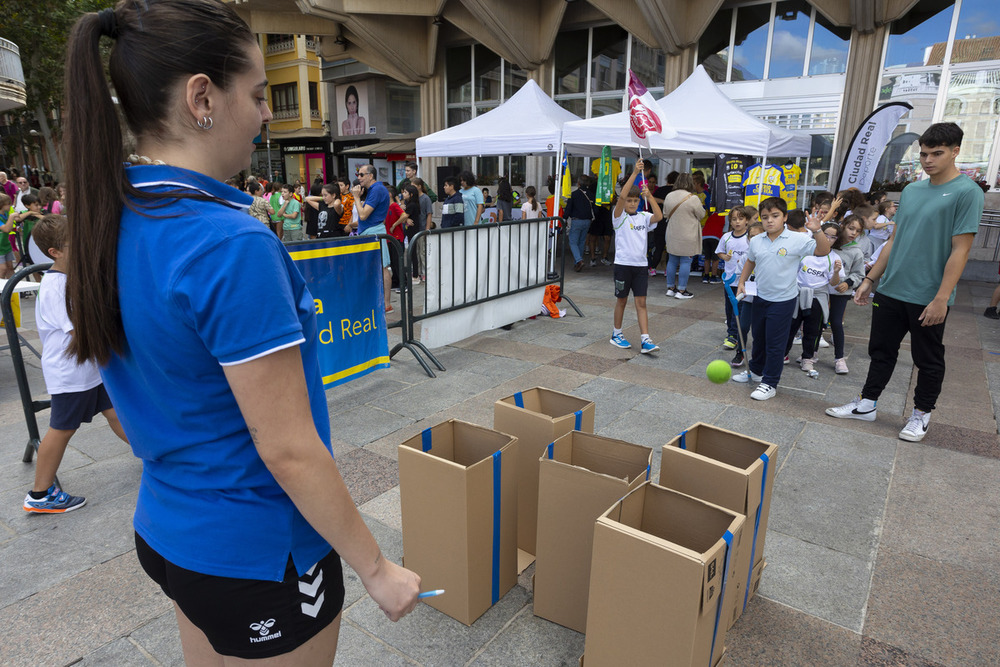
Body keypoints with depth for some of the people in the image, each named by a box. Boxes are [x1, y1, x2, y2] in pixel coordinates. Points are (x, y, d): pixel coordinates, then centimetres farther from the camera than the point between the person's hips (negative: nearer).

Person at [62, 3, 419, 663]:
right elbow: (289, 450, -26)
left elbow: (166, 390, 8)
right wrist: (378, 570, -15)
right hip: (258, 553, -7)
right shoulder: (232, 245, -28)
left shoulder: (107, 222, -1)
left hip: (165, 531, 8)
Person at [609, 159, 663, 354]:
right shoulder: (620, 216, -3)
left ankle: (645, 340, -2)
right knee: (622, 300, 8)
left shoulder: (643, 217, 7)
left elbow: (659, 217, -12)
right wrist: (635, 173, -23)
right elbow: (622, 196, -19)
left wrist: (649, 195, -17)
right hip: (623, 264, -3)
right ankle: (616, 334, 25)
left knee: (641, 302, 1)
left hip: (640, 265, 3)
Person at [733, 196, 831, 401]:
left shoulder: (797, 240, -13)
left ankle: (770, 383, 12)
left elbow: (823, 251, -20)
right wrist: (742, 282, 13)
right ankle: (756, 370, 42)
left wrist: (817, 231, -34)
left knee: (775, 343, 0)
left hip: (783, 300, -5)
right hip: (760, 297, 5)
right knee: (758, 337, 21)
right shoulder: (756, 241, 0)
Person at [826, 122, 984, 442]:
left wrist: (941, 298, -17)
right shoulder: (911, 190, 9)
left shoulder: (967, 192, -9)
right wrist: (870, 279, 11)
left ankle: (921, 414, 25)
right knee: (881, 351, 13)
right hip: (890, 291, 6)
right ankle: (866, 404, 24)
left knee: (928, 360, 10)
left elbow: (960, 250, -13)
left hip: (928, 298, -5)